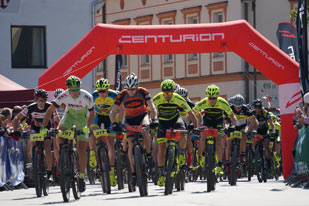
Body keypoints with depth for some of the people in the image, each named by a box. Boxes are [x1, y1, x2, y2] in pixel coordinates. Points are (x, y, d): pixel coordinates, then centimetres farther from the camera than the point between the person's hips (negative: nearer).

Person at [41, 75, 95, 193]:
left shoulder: (87, 97, -28)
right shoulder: (63, 96, -26)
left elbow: (92, 114, -15)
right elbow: (50, 110, -20)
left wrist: (87, 126, -33)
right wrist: (43, 127, -29)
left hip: (82, 118, -1)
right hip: (69, 115, 1)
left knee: (81, 149, -7)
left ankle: (81, 177, 3)